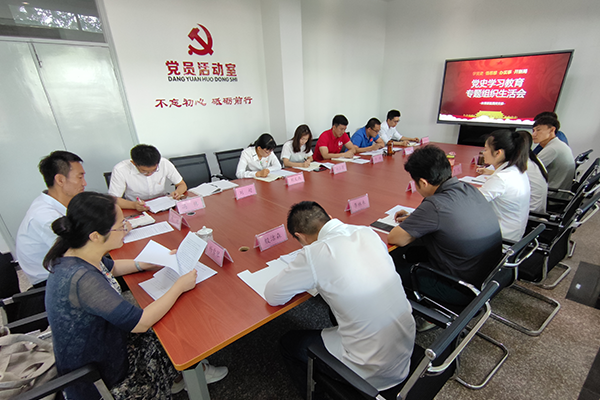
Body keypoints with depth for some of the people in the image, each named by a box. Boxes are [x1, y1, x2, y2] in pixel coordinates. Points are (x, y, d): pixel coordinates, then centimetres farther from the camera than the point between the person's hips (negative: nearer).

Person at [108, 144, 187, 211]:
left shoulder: (165, 164, -13)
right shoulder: (120, 170, -18)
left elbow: (182, 185, -1)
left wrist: (178, 192, -25)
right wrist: (134, 205, -36)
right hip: (136, 212, -1)